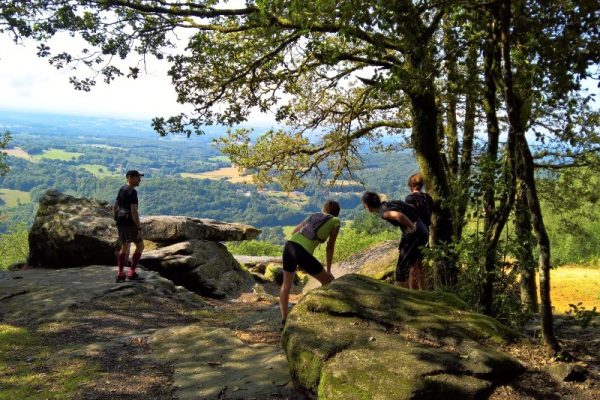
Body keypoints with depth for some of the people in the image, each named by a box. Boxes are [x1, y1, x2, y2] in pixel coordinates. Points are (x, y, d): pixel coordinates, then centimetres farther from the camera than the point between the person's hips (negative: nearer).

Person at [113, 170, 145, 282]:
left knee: (124, 247, 17)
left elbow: (114, 207, 19)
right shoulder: (132, 192, -17)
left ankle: (120, 274, 16)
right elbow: (134, 211, -22)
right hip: (129, 223, -9)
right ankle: (132, 273, 1)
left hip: (120, 222, 9)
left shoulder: (122, 189, 13)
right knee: (140, 246, 3)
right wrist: (139, 228, -20)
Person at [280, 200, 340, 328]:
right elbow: (330, 247, 15)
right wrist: (328, 270, 24)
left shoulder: (314, 216, 27)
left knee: (286, 285, 26)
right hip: (302, 253, -6)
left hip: (289, 245, 6)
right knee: (328, 281, 16)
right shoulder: (336, 222, 14)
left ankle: (284, 321, 28)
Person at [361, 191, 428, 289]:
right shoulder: (388, 204, 14)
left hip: (415, 234, -9)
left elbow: (398, 215, -34)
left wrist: (412, 227, -21)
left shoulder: (382, 211, -13)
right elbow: (412, 207, 23)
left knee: (401, 269, -3)